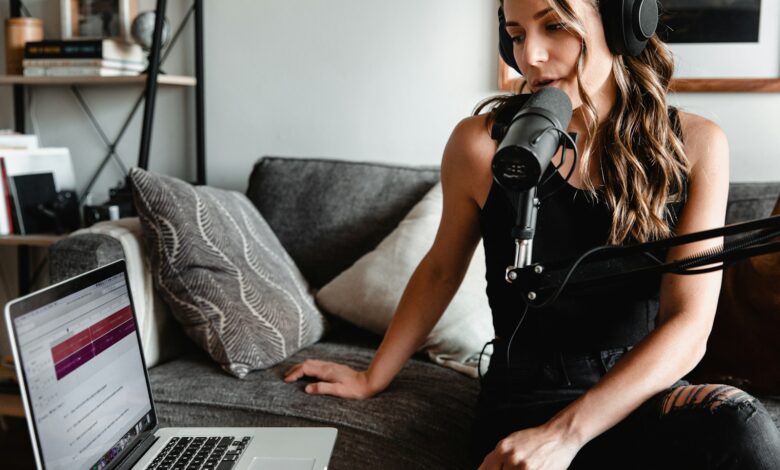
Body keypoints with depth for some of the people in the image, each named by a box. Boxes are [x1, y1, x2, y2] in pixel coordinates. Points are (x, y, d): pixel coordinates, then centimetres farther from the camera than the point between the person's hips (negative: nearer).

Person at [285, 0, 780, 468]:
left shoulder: (695, 145, -4)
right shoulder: (483, 142, -6)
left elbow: (688, 326, -10)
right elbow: (442, 269, 10)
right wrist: (372, 378, 19)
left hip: (643, 390, 3)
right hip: (528, 396, -2)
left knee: (737, 425, -33)